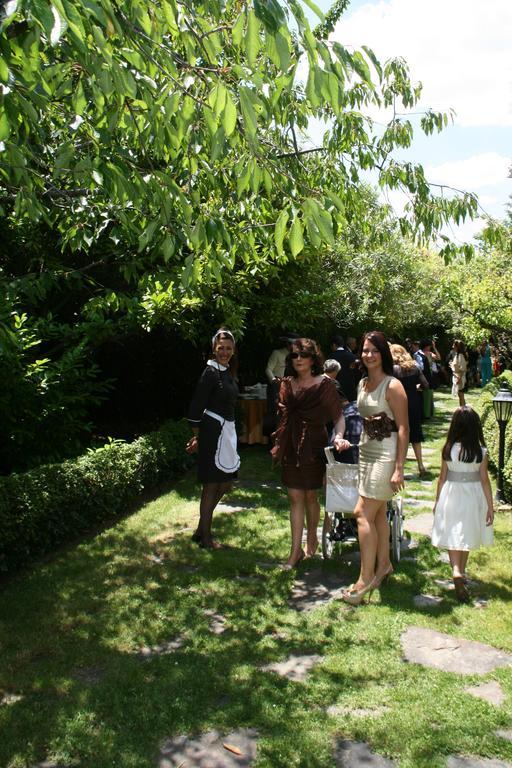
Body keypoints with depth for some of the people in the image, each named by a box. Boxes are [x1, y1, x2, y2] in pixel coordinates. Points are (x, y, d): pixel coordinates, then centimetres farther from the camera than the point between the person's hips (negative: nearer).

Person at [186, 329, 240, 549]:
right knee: (211, 485, 2)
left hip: (226, 431, 9)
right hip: (213, 432, -9)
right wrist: (197, 438, -10)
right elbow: (196, 407, -15)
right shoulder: (211, 372, -14)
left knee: (225, 484, 15)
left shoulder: (228, 372, 12)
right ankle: (205, 537, 16)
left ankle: (201, 530, 28)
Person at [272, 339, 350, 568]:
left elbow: (338, 416, -8)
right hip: (290, 448, 3)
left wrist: (339, 436, -25)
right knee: (295, 498, 3)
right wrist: (278, 443, 13)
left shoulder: (325, 384, -7)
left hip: (313, 447, -3)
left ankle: (311, 540, 32)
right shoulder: (287, 384, 6)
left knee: (310, 496, 11)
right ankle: (296, 550, 7)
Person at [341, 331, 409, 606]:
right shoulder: (362, 383, 9)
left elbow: (403, 428, -15)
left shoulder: (392, 386, -13)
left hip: (385, 455, -7)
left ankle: (365, 578, -1)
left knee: (363, 513, -9)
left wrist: (399, 469, -18)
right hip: (366, 452, 8)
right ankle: (383, 564, 30)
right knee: (378, 512, 16)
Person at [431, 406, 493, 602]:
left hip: (451, 496, -1)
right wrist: (490, 506, 0)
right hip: (472, 497, 1)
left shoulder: (448, 450, -9)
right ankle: (461, 572, 32)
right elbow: (485, 480, -9)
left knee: (453, 536, 6)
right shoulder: (481, 452, -11)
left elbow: (442, 478, -2)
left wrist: (437, 501, 10)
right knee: (466, 536, 17)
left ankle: (456, 571, -17)